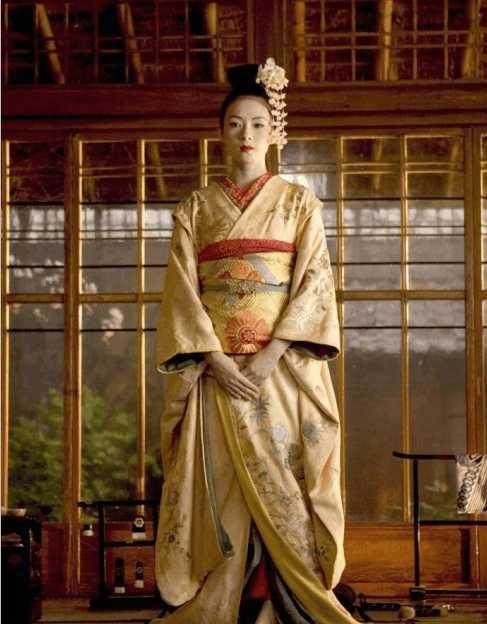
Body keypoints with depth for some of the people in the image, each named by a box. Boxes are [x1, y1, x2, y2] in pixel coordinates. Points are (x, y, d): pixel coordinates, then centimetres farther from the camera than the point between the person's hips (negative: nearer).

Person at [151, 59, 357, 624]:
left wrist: (271, 354, -14)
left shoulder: (299, 203, 9)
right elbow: (182, 292, 4)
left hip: (284, 368, -1)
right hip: (216, 370, 1)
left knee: (282, 487, -6)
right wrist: (216, 360, -11)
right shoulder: (194, 209, 12)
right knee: (221, 491, -3)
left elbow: (314, 282, -1)